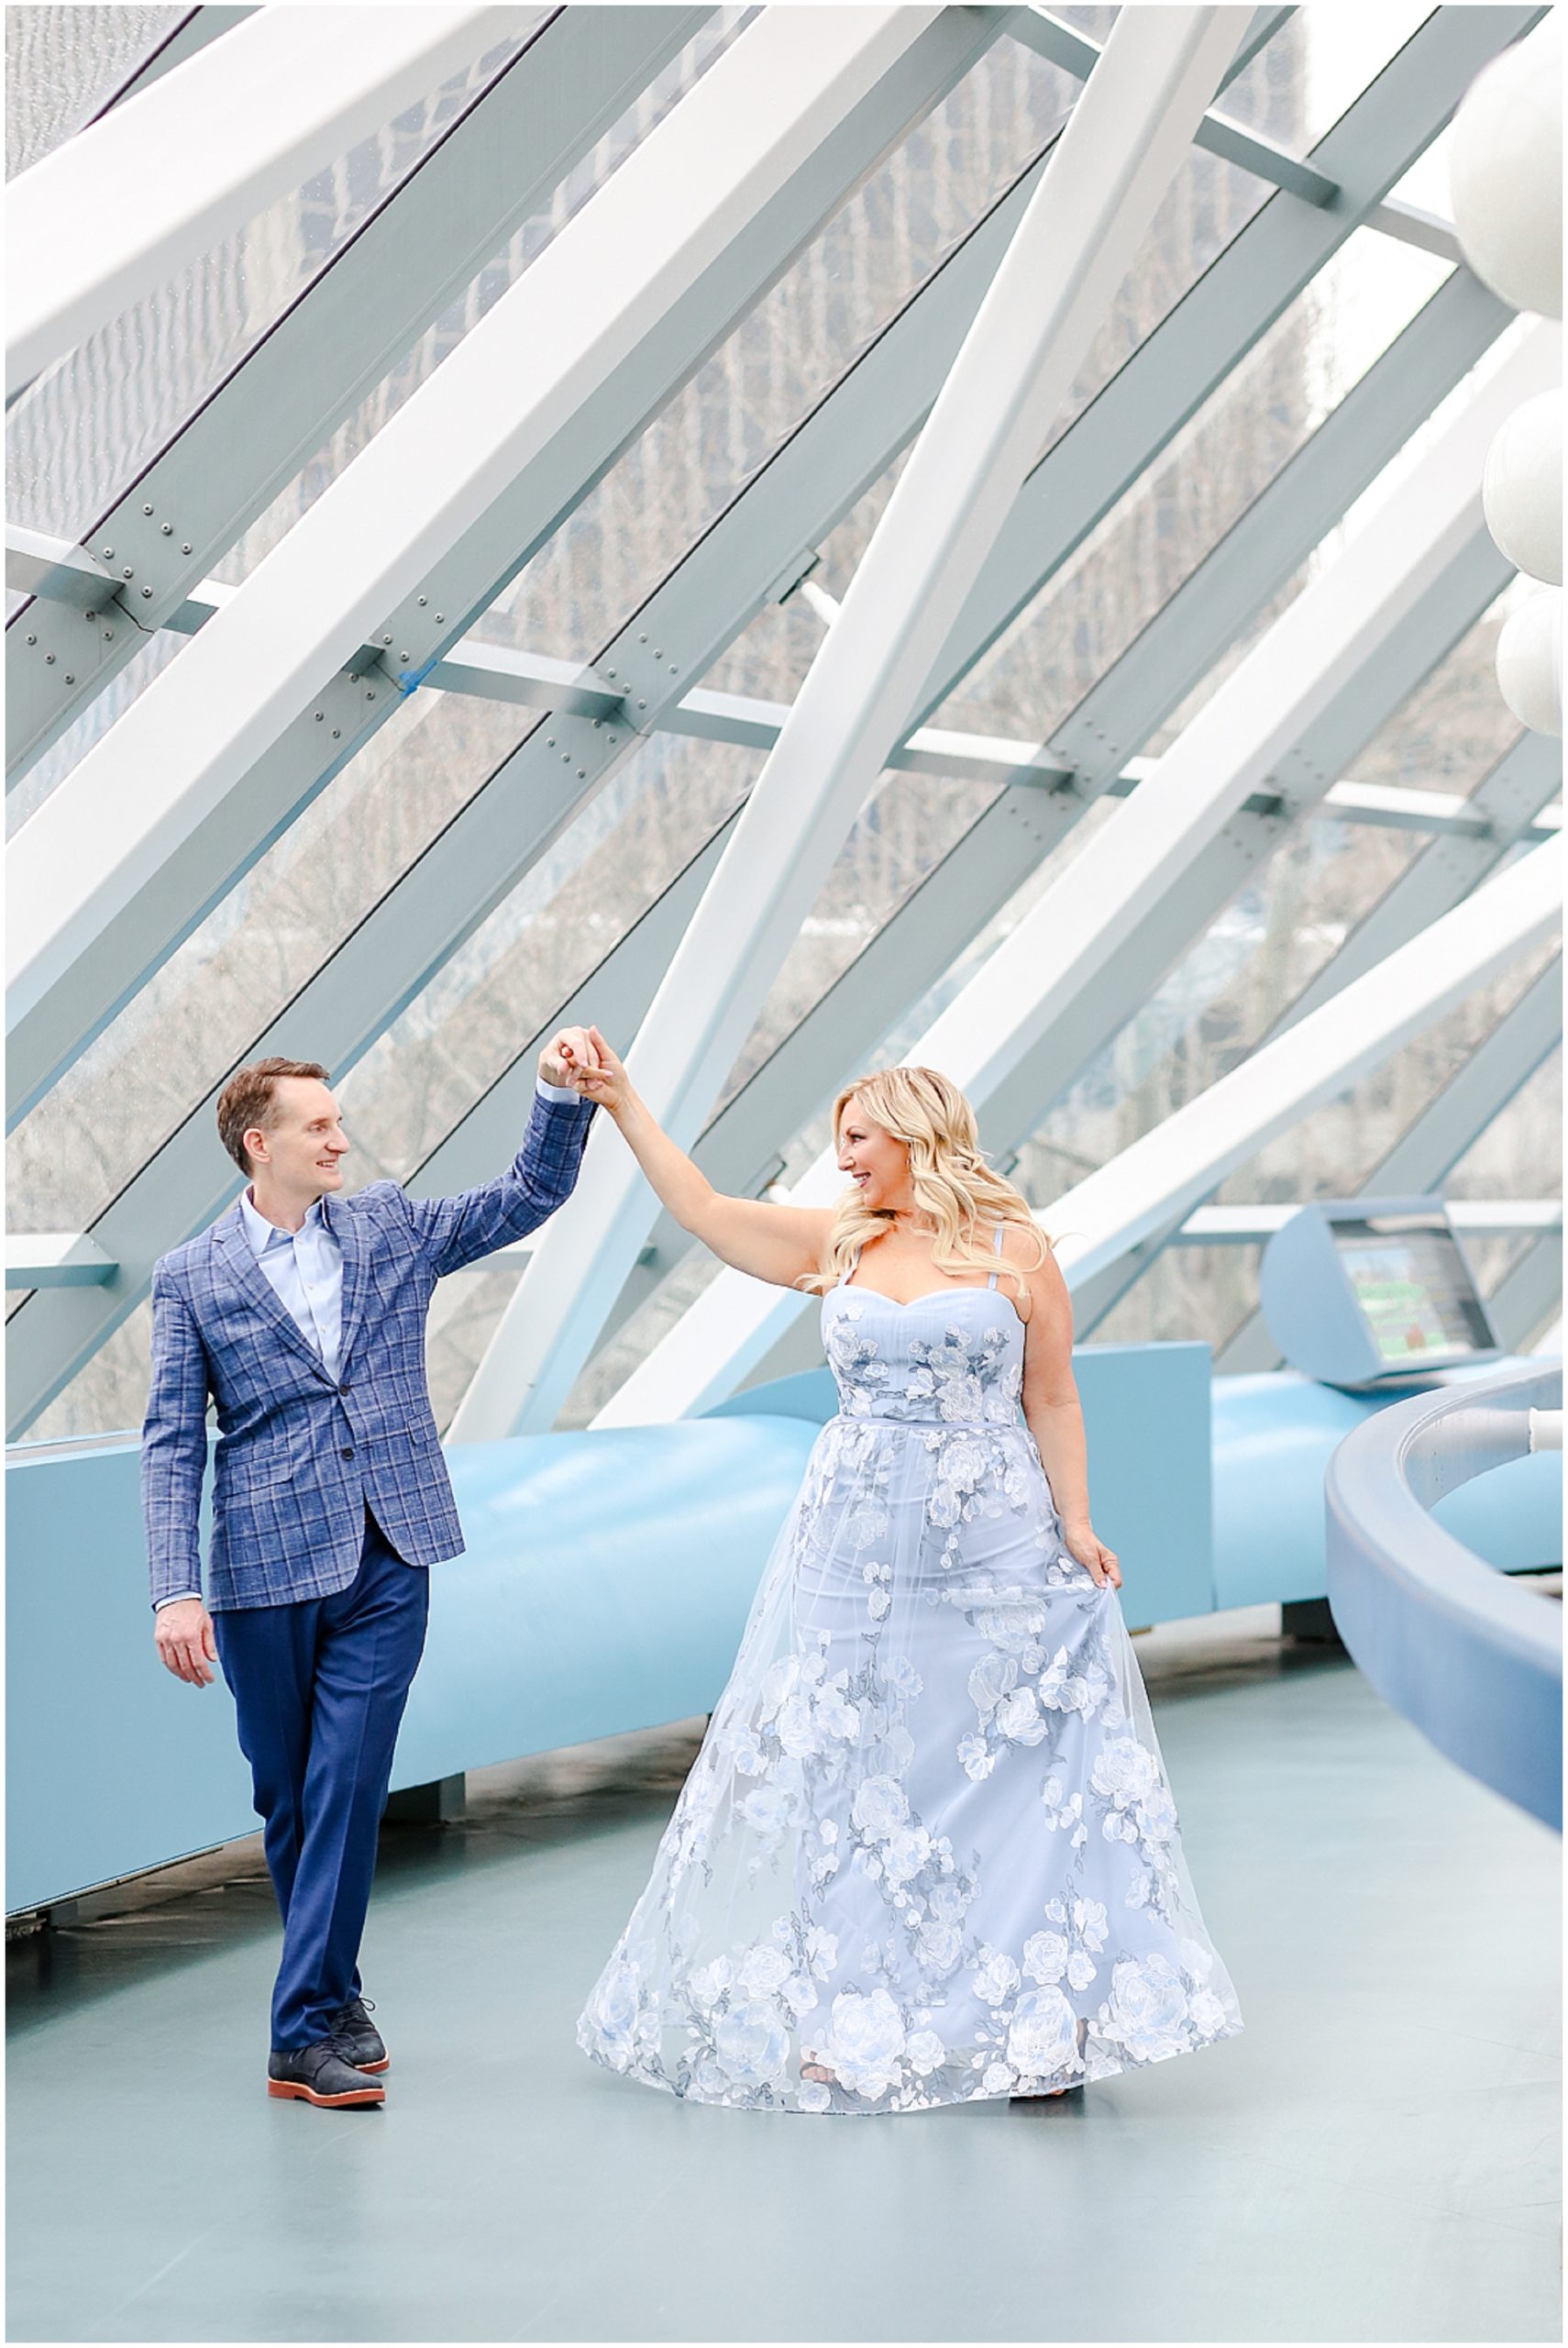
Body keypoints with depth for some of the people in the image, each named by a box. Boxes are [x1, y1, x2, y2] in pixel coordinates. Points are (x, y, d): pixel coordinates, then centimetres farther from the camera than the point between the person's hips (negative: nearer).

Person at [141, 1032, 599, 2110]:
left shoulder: (390, 1227, 8)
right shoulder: (192, 1277, 1)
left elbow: (531, 1194, 10)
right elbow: (173, 1444, -1)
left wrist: (562, 1095, -7)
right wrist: (176, 1591, -10)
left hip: (388, 1561, 1)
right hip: (267, 1569, -1)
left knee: (348, 1786, -8)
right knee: (286, 1796, 8)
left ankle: (307, 2033, -6)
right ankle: (335, 1995, 25)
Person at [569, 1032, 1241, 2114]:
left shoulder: (1015, 1250, -2)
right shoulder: (840, 1245, 8)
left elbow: (1053, 1401, -2)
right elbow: (703, 1209, 10)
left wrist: (1075, 1522, -10)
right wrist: (621, 1101, 7)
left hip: (998, 1550, -3)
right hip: (860, 1550, 4)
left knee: (1025, 1776, -3)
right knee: (851, 1779, 6)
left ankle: (1045, 2022, 4)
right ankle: (848, 2019, 14)